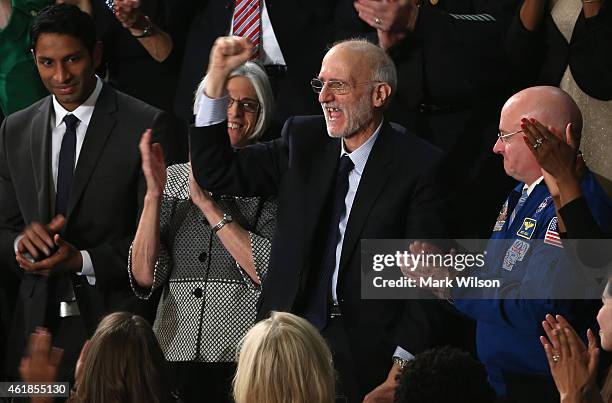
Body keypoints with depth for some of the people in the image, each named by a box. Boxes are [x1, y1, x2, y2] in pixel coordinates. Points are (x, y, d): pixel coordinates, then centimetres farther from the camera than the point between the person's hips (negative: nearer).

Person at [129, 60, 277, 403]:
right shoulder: (174, 178, 9)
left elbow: (269, 271, -13)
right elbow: (144, 278, 1)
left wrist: (206, 202, -12)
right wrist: (154, 194, -8)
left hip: (246, 361, -3)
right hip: (176, 354, 3)